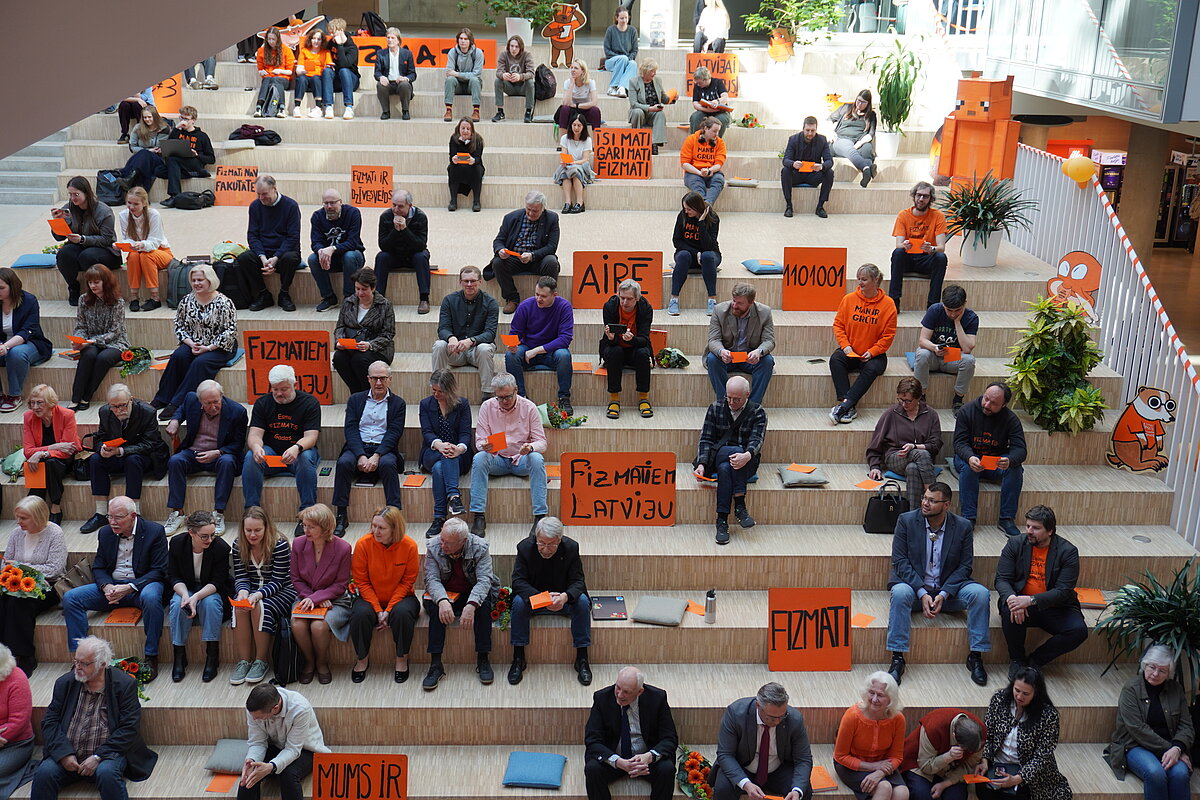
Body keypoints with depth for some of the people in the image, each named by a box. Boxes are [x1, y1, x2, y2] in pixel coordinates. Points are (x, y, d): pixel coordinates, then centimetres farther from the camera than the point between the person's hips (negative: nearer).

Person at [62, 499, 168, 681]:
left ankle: (151, 657, -26)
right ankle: (80, 656, -10)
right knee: (70, 598, -14)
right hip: (112, 585, 5)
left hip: (142, 584, -5)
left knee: (151, 597, -39)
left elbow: (159, 570, -11)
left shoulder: (154, 531, -8)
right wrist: (106, 587, -14)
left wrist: (129, 588, -22)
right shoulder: (105, 533, 6)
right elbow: (98, 568, 10)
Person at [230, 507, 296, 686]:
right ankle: (243, 661, -17)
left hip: (280, 591, -4)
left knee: (259, 608, -32)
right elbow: (241, 577, -1)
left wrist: (258, 595, -32)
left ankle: (261, 661, -17)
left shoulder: (280, 545, -18)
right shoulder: (238, 545, -3)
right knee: (239, 609, -27)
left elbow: (278, 581, -17)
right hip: (251, 590, 4)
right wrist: (243, 592, -24)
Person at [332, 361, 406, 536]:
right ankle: (341, 517, -26)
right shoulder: (355, 400, 13)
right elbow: (351, 430, 2)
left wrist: (376, 456, -18)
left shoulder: (397, 403, 10)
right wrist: (361, 456, -15)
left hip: (383, 450, -1)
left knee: (388, 464, -35)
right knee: (343, 462, -30)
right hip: (358, 448, 1)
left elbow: (394, 433, -2)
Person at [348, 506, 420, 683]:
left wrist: (389, 610, -17)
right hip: (370, 597, 1)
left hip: (400, 596, 0)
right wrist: (378, 610, -17)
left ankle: (402, 660, -10)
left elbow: (407, 582, -8)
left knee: (402, 613, -33)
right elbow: (362, 582, -8)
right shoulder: (363, 544, -14)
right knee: (360, 614, -31)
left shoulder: (409, 546, -15)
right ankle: (362, 660, -5)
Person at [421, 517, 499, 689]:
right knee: (435, 606, -31)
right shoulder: (433, 546, -12)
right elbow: (432, 579, -18)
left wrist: (471, 605, -42)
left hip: (472, 594, -1)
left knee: (483, 606, -33)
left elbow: (484, 580, -24)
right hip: (445, 595, 1)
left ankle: (482, 659, -22)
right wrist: (442, 601, -39)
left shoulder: (479, 547, -16)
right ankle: (435, 664, -30)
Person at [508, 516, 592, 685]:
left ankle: (582, 659, -19)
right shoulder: (525, 547, -16)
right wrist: (541, 597, -38)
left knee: (582, 601, -29)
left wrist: (565, 597, -39)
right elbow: (518, 581, -19)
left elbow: (577, 581, -15)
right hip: (534, 596, 0)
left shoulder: (571, 547, -15)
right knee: (519, 601, -32)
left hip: (563, 597, 0)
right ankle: (518, 658, -21)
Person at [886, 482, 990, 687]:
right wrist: (922, 593, -20)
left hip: (949, 589, 1)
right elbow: (900, 561, -9)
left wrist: (943, 594, -17)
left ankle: (975, 656, -14)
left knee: (980, 593, -25)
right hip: (914, 586, -1)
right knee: (900, 593, -34)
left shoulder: (963, 527, -2)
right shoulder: (906, 521, -4)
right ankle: (897, 659, -30)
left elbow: (965, 566, -2)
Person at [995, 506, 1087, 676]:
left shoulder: (1068, 551, -8)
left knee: (1079, 630, -26)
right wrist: (1012, 598, -29)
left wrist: (1031, 600, -30)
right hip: (1021, 600, 0)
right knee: (1009, 611, -33)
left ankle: (1034, 661, -7)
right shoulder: (1015, 544, -1)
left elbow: (1063, 591, -15)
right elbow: (1002, 579, -5)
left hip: (1054, 607, 0)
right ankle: (1017, 660, -9)